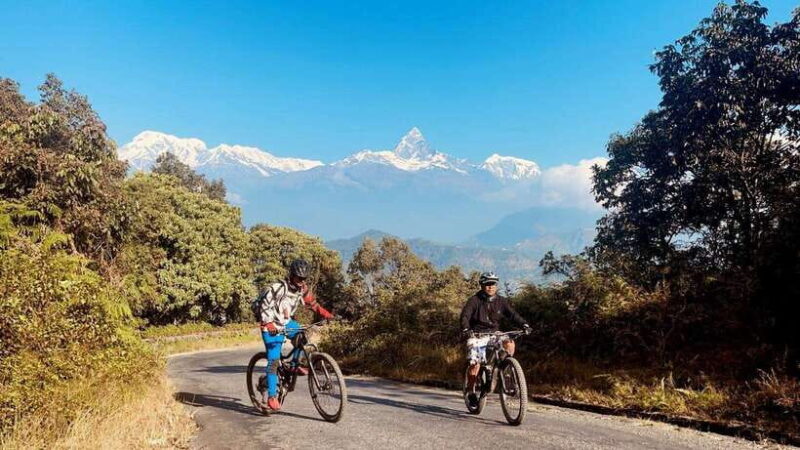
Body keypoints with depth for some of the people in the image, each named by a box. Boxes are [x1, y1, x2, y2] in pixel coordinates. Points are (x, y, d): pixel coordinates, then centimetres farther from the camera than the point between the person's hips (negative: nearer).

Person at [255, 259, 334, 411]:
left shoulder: (303, 289, -6)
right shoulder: (278, 288, -25)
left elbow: (311, 303, 7)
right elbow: (264, 305, -25)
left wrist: (325, 313, -7)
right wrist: (269, 324, -38)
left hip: (287, 322, 6)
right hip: (272, 326, -6)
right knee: (274, 360, -10)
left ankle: (295, 365, 0)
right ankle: (271, 396, -3)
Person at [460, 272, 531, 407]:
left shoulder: (501, 301, 2)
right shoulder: (474, 300, -9)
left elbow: (512, 314, -7)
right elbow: (465, 315, -20)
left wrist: (524, 324, -25)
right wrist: (465, 329, -39)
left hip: (494, 333, 3)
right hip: (477, 335, -3)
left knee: (509, 343, -25)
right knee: (475, 364, -14)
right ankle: (471, 392, 5)